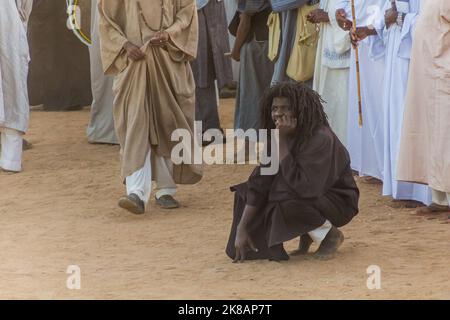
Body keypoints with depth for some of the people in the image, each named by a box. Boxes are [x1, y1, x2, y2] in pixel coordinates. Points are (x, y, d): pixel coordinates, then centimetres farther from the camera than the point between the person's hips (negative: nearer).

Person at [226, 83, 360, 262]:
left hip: (337, 201, -8)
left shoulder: (320, 139, -28)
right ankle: (307, 234, 7)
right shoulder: (275, 137, -4)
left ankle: (330, 235, -6)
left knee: (287, 204, -35)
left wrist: (281, 142, -34)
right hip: (307, 196, 8)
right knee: (244, 193, -4)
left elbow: (300, 185, -36)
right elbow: (258, 183, -6)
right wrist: (241, 229, -11)